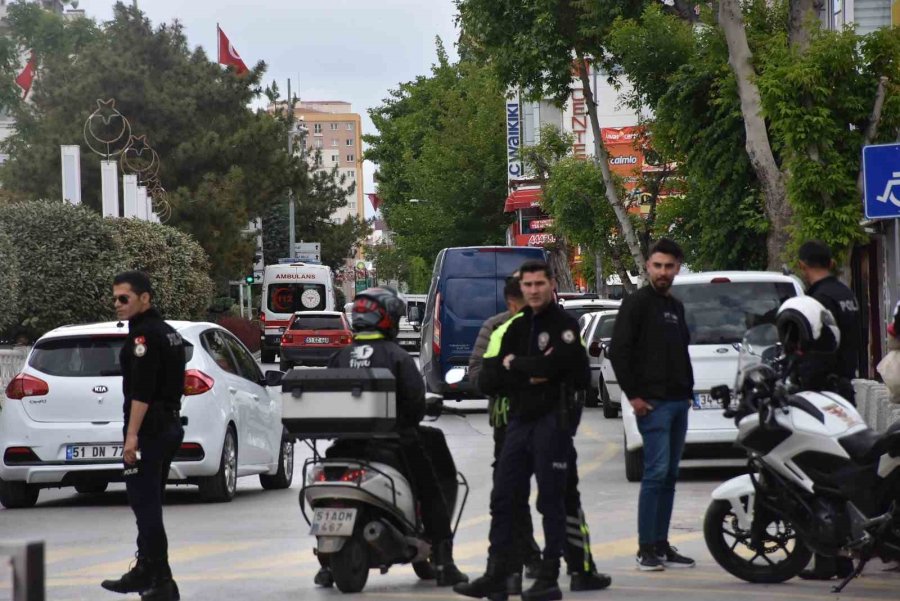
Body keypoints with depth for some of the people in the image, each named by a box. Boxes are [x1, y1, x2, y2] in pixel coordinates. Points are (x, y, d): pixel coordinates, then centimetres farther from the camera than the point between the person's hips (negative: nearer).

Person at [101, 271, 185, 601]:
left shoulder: (144, 334, -15)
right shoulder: (167, 332, 18)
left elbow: (141, 390, -23)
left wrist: (132, 434, -23)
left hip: (149, 430, -10)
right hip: (169, 425, 10)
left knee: (146, 505, -10)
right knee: (148, 504, 19)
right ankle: (145, 572, 28)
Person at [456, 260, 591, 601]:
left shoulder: (564, 325, -4)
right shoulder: (511, 329, 13)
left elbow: (554, 364, -23)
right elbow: (487, 381, 4)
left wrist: (513, 364, -8)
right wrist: (529, 376, -10)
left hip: (552, 420, -6)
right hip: (519, 420, 6)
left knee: (551, 501, -1)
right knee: (502, 499, 6)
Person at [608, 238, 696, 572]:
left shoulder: (676, 307, 18)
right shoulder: (637, 303, -6)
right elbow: (618, 350, -11)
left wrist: (688, 389, 15)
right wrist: (633, 395, -15)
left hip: (679, 403, 8)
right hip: (652, 403, -8)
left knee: (669, 476, 9)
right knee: (656, 473, -12)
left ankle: (661, 544, 13)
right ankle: (646, 548, -9)